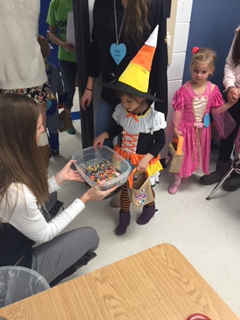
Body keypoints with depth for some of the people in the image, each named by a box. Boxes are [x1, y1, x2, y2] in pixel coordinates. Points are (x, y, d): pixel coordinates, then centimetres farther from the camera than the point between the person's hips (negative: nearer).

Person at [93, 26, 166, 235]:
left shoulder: (153, 117, -25)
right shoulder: (122, 110, -12)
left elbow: (160, 142, -16)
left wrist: (146, 159, -27)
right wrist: (105, 135, -9)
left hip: (143, 160, -4)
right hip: (124, 156, 4)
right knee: (124, 186, 20)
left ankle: (150, 207, 52)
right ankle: (124, 215, 43)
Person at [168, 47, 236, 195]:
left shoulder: (213, 89, -7)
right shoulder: (185, 89, -16)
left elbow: (217, 109, -1)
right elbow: (178, 110, -12)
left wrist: (231, 102, -13)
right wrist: (175, 127, -13)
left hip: (202, 129, 4)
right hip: (186, 128, -3)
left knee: (198, 153, 18)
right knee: (183, 153, 8)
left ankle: (186, 174, 42)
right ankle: (177, 180, 27)